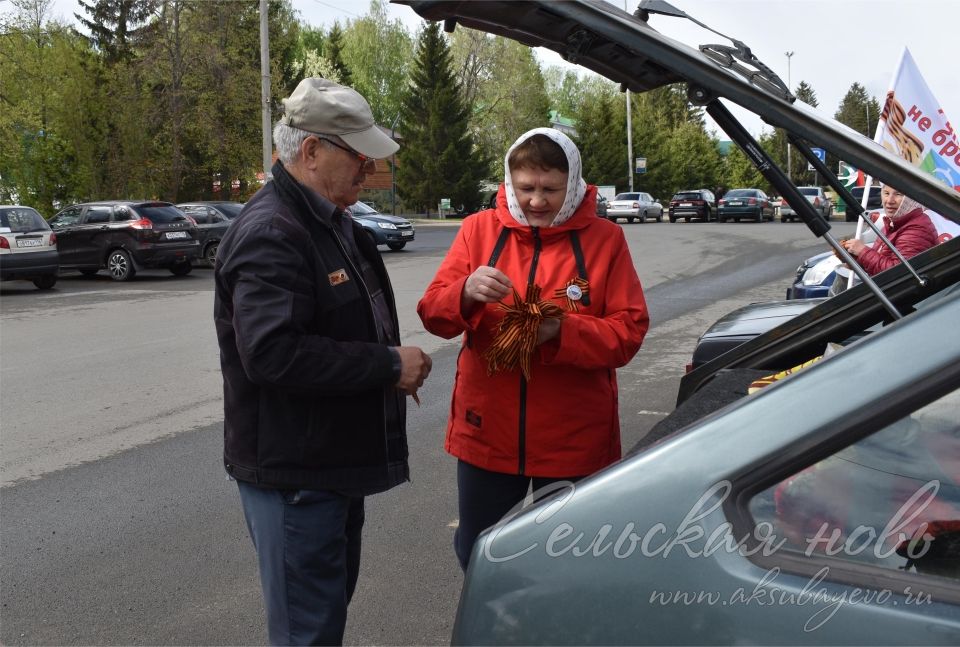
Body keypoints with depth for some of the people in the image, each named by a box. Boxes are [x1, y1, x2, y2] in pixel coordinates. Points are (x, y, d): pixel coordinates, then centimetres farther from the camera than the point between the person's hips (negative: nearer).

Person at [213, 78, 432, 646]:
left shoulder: (334, 224, 13)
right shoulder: (270, 234, -20)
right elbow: (273, 353, -31)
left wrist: (396, 360, 6)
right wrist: (389, 365, -23)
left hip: (337, 459, 10)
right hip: (293, 473, -10)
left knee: (334, 598, 23)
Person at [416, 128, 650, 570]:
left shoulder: (604, 239, -3)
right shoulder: (480, 229, 1)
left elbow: (629, 331, -8)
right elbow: (432, 313, -3)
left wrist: (562, 331, -25)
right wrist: (466, 293, -26)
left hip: (573, 439, -1)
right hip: (486, 431, 2)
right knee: (477, 555, 17)